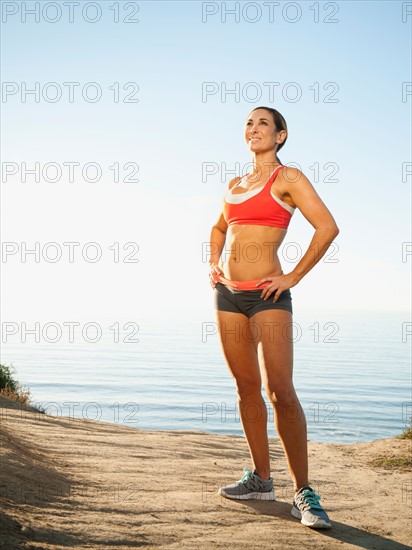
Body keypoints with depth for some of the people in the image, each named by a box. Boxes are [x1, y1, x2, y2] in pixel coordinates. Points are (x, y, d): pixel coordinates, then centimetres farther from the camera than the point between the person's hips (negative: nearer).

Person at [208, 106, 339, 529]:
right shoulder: (235, 185, 17)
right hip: (227, 293, 7)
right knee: (246, 387, 10)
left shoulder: (288, 178, -2)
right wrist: (213, 263, 16)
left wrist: (293, 277, -12)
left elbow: (328, 227, -12)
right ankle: (261, 479, 21)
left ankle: (303, 493, -1)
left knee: (280, 391, -12)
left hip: (266, 295, -6)